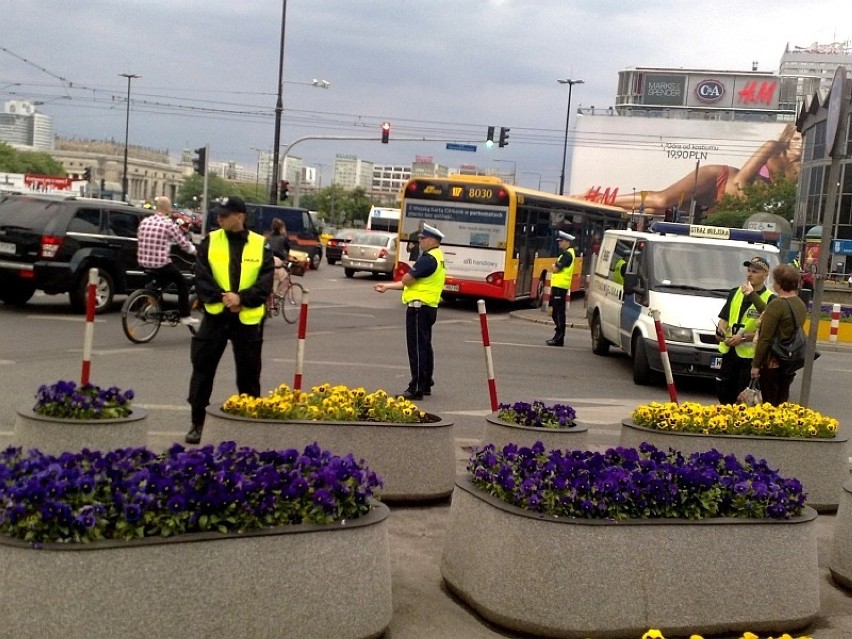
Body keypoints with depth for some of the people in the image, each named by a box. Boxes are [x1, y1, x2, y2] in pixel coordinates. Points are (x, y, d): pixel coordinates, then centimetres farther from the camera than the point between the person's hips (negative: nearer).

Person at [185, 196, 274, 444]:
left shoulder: (260, 245, 0)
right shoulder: (210, 242, 2)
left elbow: (266, 281, -5)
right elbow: (201, 277, -4)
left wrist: (242, 298, -18)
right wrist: (221, 297, -17)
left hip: (248, 318, -1)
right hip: (215, 315, 1)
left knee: (249, 373, 8)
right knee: (202, 369, 3)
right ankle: (197, 422, 14)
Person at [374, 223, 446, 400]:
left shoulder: (428, 259, -18)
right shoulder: (436, 257, 16)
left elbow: (406, 280, -21)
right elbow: (411, 282, 19)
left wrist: (409, 274, 2)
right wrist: (387, 286, 18)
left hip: (419, 307, -11)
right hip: (428, 307, 11)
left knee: (417, 348, -7)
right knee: (424, 347, 17)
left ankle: (416, 389, -5)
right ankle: (426, 385, 25)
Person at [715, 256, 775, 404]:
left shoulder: (769, 299, -8)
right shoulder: (735, 293, 11)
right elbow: (724, 318, 15)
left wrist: (743, 337, -19)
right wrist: (721, 329, -7)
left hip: (751, 355, -6)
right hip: (729, 352, 6)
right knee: (723, 391, 12)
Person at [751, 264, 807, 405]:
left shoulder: (777, 305, -18)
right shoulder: (801, 305, 8)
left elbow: (765, 339, -19)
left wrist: (756, 365, -13)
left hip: (773, 363, -8)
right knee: (782, 403, 16)